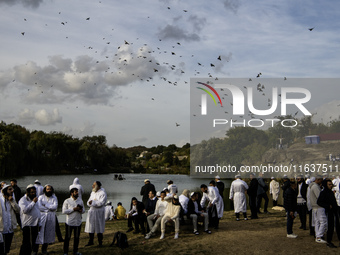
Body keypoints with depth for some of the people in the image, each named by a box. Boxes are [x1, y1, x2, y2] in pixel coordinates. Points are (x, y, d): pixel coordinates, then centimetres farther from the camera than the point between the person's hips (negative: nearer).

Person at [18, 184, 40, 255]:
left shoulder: (34, 199, 17)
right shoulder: (23, 200, -9)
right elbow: (25, 210, -26)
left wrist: (39, 222, 21)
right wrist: (33, 202, -20)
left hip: (35, 225, 8)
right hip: (28, 225, -8)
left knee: (35, 243, 13)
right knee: (27, 244, -6)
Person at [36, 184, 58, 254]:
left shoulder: (54, 198, 9)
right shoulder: (41, 197, 4)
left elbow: (55, 206, -7)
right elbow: (39, 207, -11)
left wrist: (45, 205, -9)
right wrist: (49, 208, -9)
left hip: (51, 218, 2)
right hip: (42, 216, -2)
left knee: (48, 233, 4)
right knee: (40, 232, -5)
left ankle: (44, 249, 17)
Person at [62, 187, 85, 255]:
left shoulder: (80, 201, 8)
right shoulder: (67, 201, -5)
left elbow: (84, 210, 12)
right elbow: (64, 211, -11)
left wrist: (81, 210, -12)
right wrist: (73, 209, -18)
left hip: (78, 222, 4)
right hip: (69, 222, -4)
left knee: (77, 237, 12)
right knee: (67, 237, 2)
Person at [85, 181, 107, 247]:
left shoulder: (102, 193, -11)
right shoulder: (93, 192, 13)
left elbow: (101, 203, -21)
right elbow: (89, 202, 13)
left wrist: (92, 202, -16)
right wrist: (89, 202, -11)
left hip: (99, 212, -7)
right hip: (92, 211, 7)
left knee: (98, 227, -1)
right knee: (90, 226, 8)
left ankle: (100, 242, 10)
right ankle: (91, 241, 18)